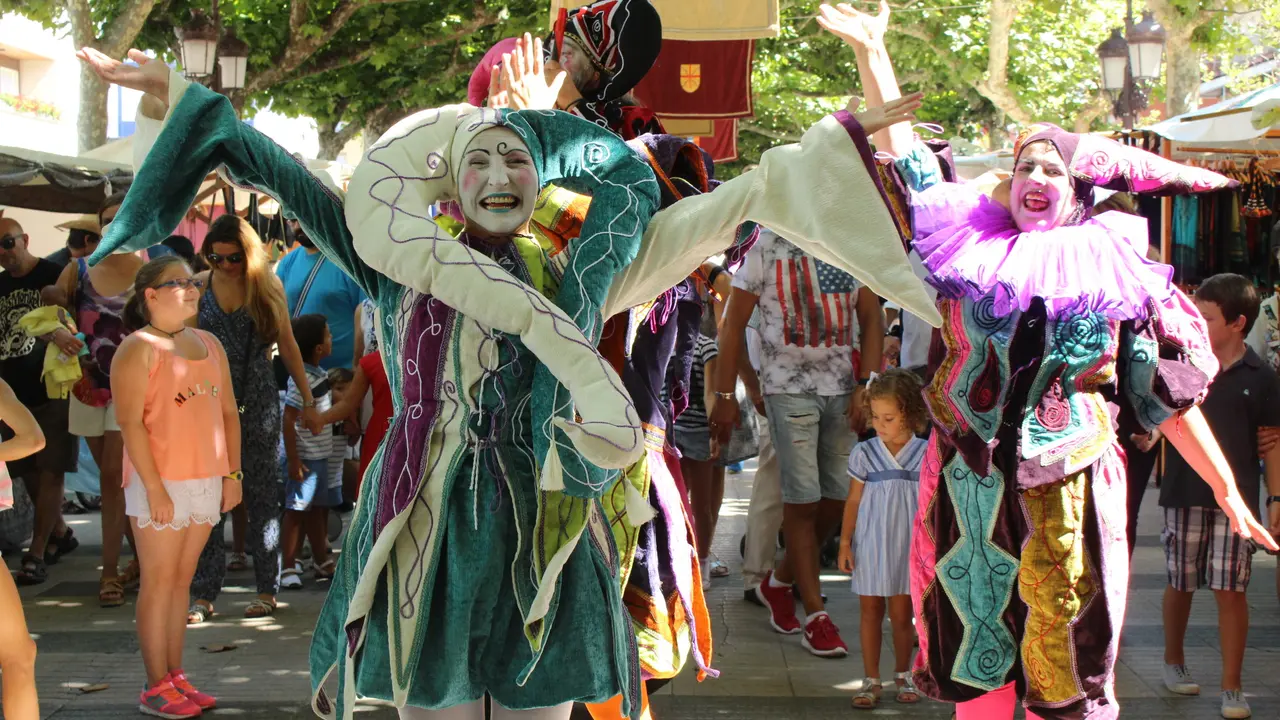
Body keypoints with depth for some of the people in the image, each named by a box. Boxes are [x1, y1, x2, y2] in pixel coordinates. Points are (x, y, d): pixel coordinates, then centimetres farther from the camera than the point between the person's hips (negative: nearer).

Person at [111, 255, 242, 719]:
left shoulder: (209, 345, 14)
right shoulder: (138, 349, -7)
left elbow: (228, 412, 15)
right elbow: (130, 423, -13)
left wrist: (232, 473, 7)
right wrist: (154, 487, -18)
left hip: (206, 481, 6)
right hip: (161, 483, -6)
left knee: (182, 581, 11)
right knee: (159, 582, -2)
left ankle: (175, 676, 17)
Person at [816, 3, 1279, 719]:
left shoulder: (1114, 275, 3)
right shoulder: (973, 242, 6)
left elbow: (1167, 396, 5)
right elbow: (908, 159, 7)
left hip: (1067, 493, -1)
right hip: (970, 489, 2)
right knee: (976, 659, 9)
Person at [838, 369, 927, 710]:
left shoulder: (926, 455, -6)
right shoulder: (864, 453, -5)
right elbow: (853, 501, 1)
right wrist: (845, 543, 0)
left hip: (907, 548, 0)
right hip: (870, 547, 1)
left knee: (901, 614, 9)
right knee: (870, 612, 7)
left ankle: (903, 675, 27)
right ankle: (871, 680, 15)